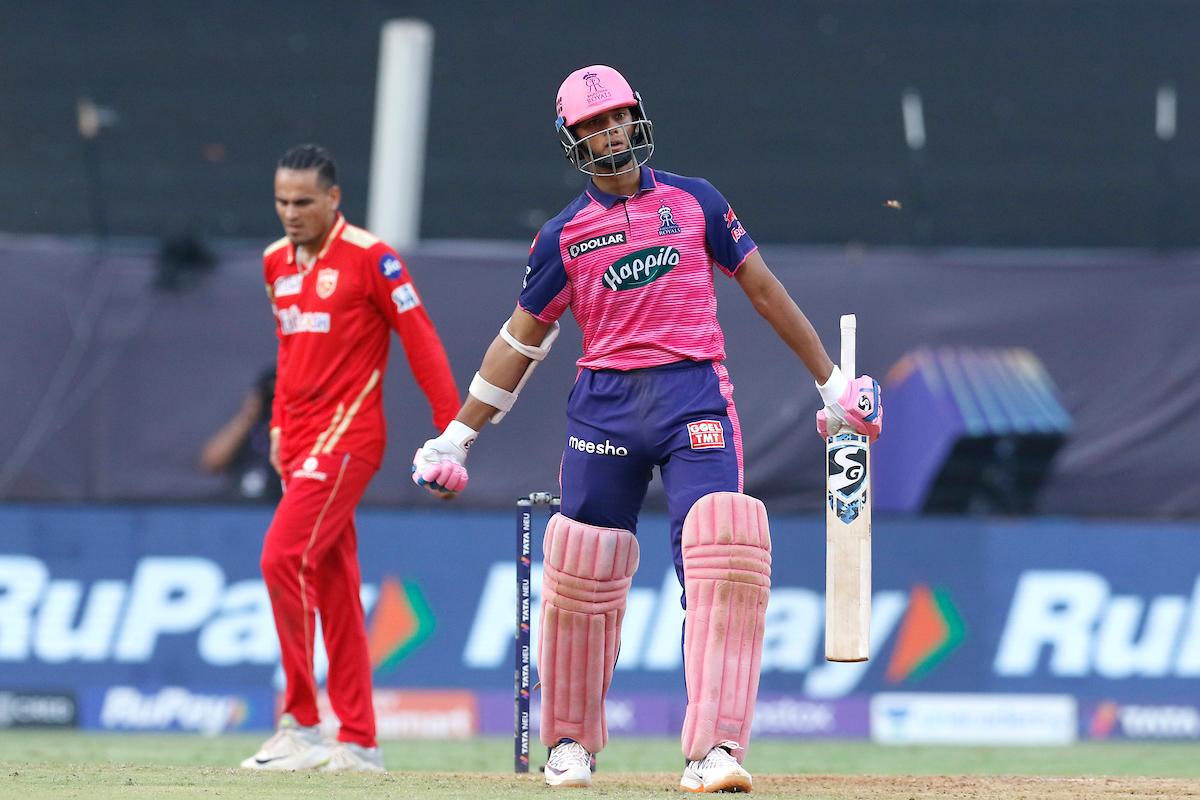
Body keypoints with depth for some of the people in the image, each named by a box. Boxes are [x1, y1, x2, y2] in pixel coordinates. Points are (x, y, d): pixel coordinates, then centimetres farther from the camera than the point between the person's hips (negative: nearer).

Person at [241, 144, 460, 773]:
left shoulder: (370, 258, -9)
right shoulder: (277, 263, 13)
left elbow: (419, 339, -10)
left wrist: (451, 429, -14)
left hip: (347, 434, -8)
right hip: (303, 440, 8)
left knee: (283, 557, -18)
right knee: (333, 586, 8)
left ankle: (301, 726, -14)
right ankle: (359, 742, 12)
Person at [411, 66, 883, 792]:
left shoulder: (693, 202, 8)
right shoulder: (564, 236, 8)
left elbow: (764, 289, 14)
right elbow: (520, 341, 14)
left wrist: (832, 380, 14)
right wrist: (458, 436, 12)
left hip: (695, 395, -1)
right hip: (605, 405, 1)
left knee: (721, 564, -17)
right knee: (582, 572, 1)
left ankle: (713, 751, -21)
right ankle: (570, 743, 21)